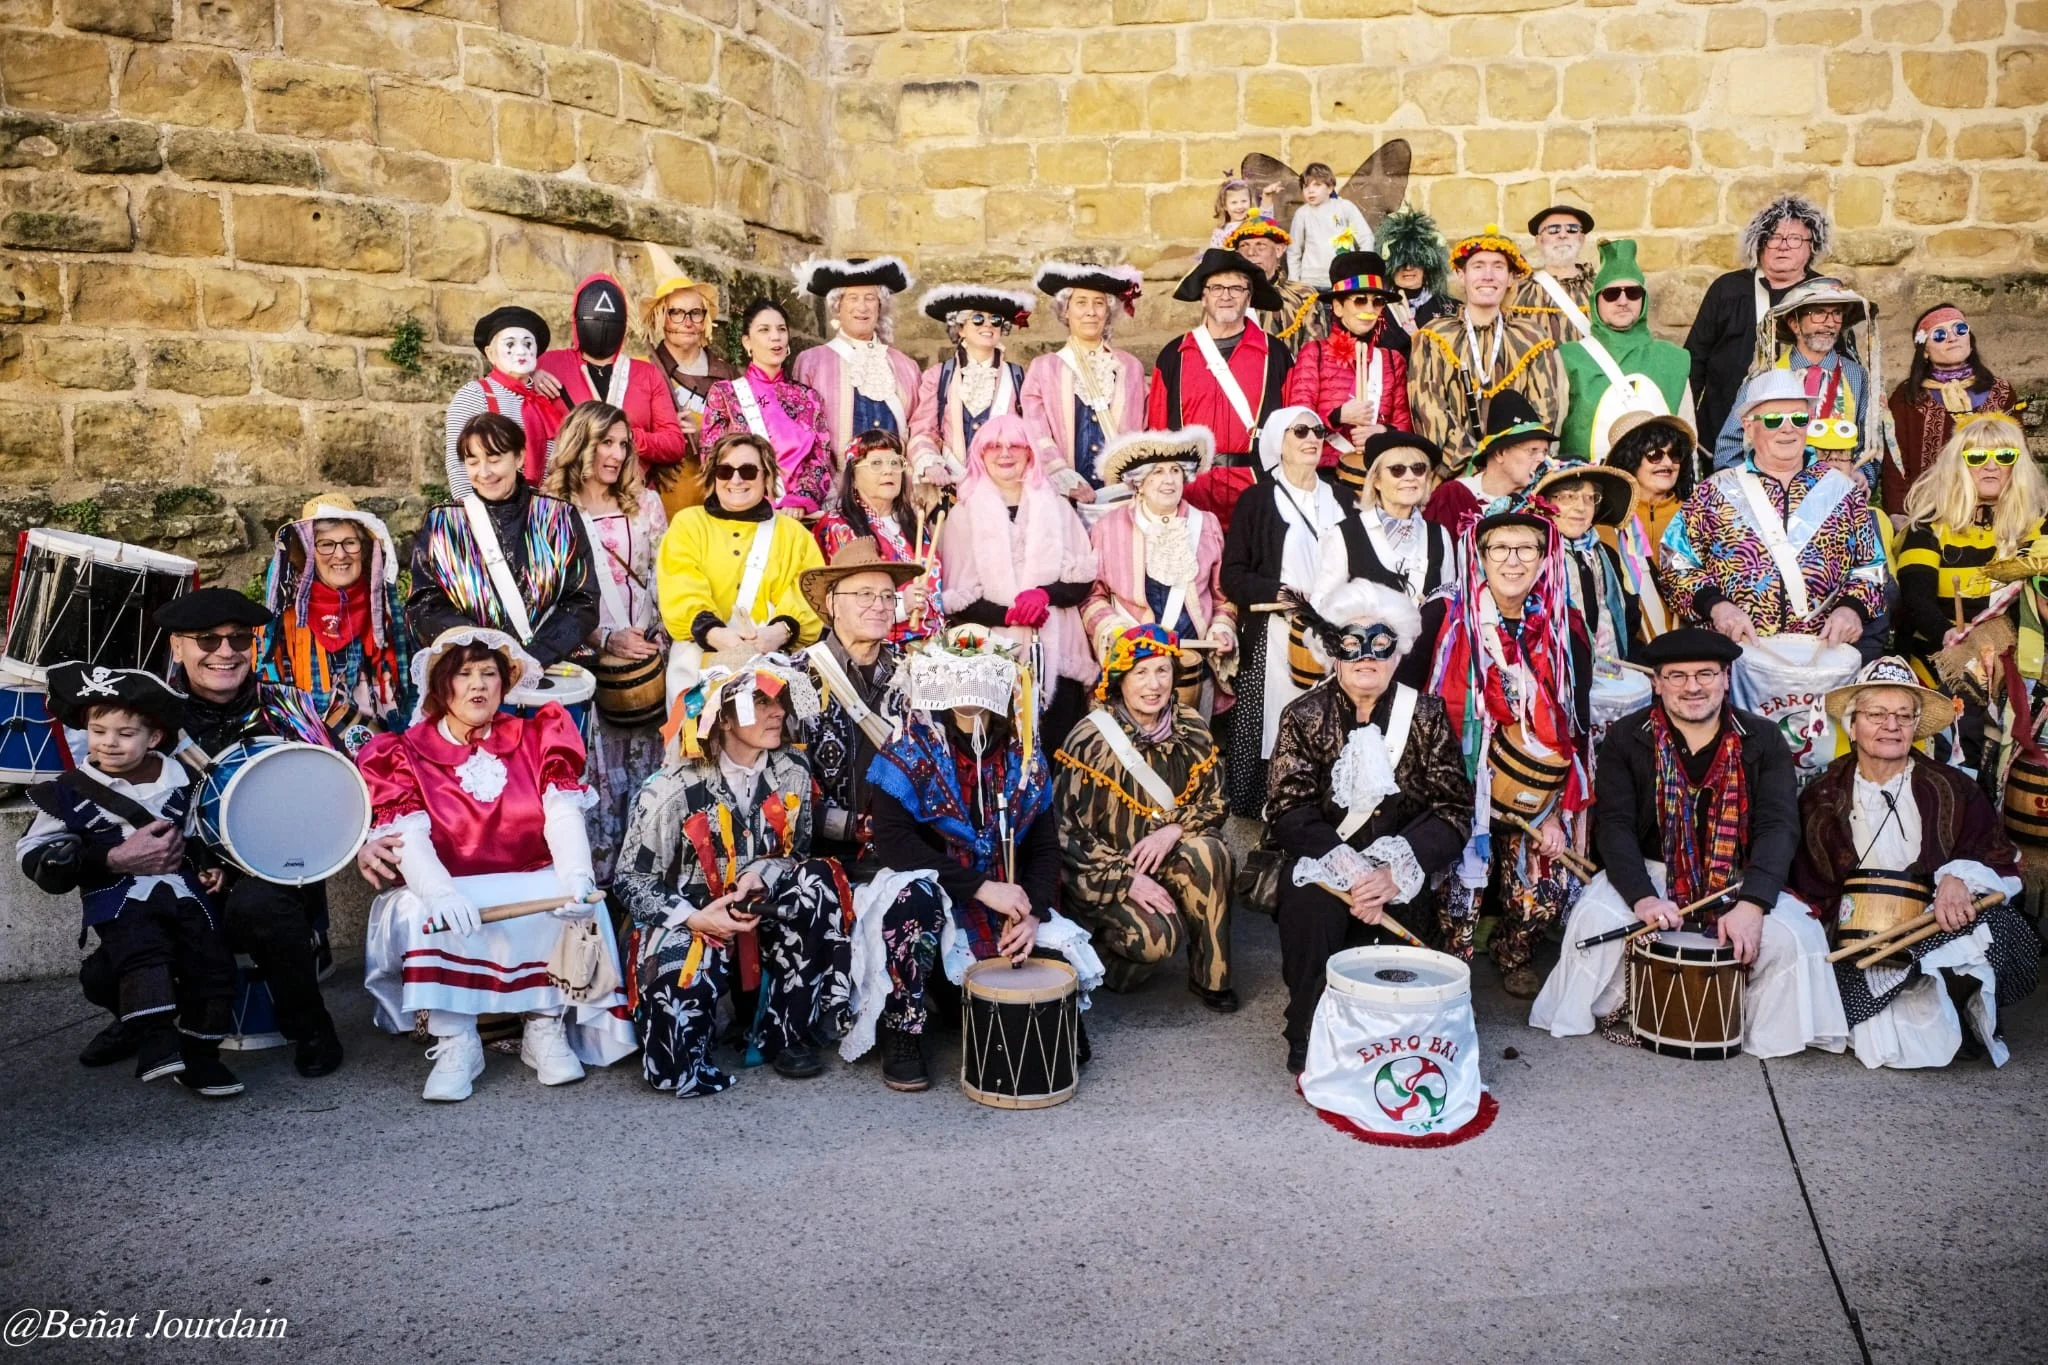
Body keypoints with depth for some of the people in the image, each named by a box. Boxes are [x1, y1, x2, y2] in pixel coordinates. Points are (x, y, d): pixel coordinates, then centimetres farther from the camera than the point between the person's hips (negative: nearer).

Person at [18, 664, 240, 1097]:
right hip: (119, 896, -4)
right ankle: (156, 1042, -30)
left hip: (184, 889, 4)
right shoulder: (72, 791, -1)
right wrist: (115, 859, -16)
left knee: (211, 964, -3)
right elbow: (34, 856, -6)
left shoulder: (179, 779, 11)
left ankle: (199, 1055, 10)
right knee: (142, 951, -32)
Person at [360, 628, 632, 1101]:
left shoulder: (536, 738, 6)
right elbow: (408, 837, -15)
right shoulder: (407, 754, 2)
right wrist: (440, 893, -37)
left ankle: (547, 1027, -12)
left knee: (574, 900, -28)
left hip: (532, 886, 1)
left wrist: (577, 877, -31)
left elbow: (563, 815, -9)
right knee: (423, 914, -31)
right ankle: (456, 1043, -20)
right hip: (449, 890, -1)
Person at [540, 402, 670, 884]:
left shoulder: (645, 503, 12)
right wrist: (606, 640, -14)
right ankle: (600, 878, 4)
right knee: (601, 778, -4)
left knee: (647, 774, 4)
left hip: (650, 658, 3)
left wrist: (661, 637, -5)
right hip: (589, 663, -3)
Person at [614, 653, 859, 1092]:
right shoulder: (674, 789, -15)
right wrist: (695, 919, -23)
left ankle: (785, 1035, -15)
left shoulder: (791, 774, -5)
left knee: (815, 880, -28)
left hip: (762, 915, 4)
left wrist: (762, 875, -18)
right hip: (689, 918, -4)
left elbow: (796, 852, 5)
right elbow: (632, 880, -8)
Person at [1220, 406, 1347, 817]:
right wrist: (1286, 596, -14)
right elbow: (1232, 575, -4)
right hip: (1274, 636, -3)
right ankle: (1265, 813, 2)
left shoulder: (1339, 500, 14)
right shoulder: (1258, 499, 2)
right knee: (1273, 729, -6)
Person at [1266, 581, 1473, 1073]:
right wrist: (1350, 871, -24)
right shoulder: (1304, 715, 0)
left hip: (1400, 869, 1)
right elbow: (1289, 811, -9)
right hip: (1321, 861, -1)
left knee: (1392, 918, -29)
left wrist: (1395, 873, -22)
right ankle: (1308, 1050, -15)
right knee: (1311, 905, -31)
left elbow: (1452, 810, -6)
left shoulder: (1426, 714, 2)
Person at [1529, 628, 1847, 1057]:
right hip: (1648, 872, -1)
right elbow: (1614, 825, -14)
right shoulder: (1626, 739, -5)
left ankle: (1772, 1037, 7)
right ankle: (1609, 1010, 4)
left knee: (1792, 936, -24)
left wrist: (1751, 905, -31)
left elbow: (1778, 826, -14)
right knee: (1596, 918, -28)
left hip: (1738, 880, 1)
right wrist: (1643, 897, -32)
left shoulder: (1763, 740, -3)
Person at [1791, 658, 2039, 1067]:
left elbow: (2002, 865, 4)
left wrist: (1960, 878, -17)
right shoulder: (1821, 800, 7)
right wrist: (1843, 925, -10)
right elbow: (1813, 894, 9)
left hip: (1946, 927, 1)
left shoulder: (1953, 790, 7)